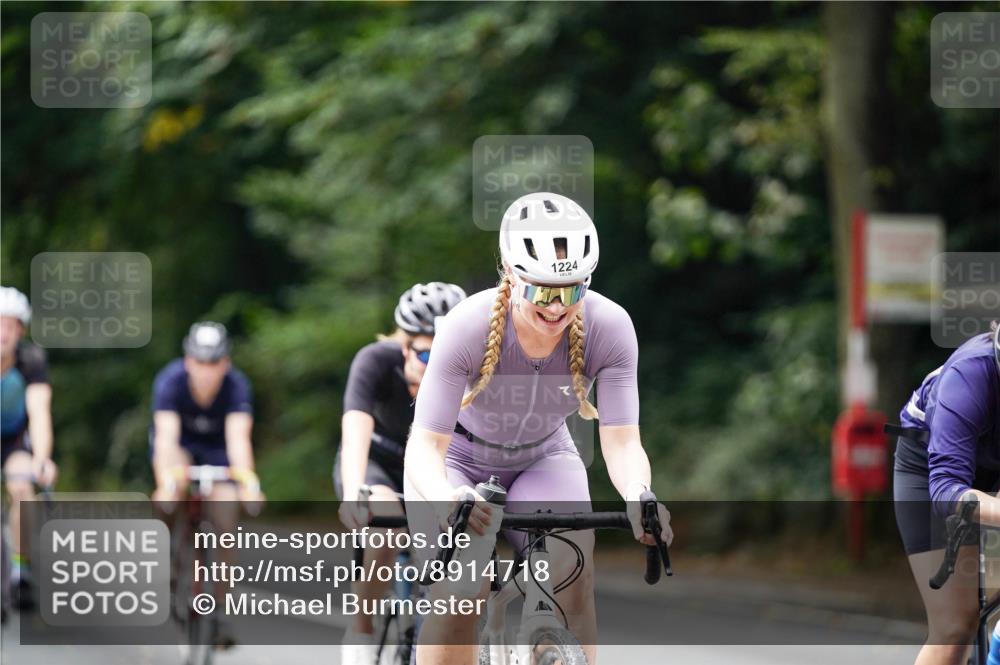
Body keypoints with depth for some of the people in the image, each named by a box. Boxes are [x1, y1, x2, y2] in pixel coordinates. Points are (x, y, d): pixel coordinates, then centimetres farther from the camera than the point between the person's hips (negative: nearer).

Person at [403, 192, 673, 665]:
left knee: (572, 573, -25)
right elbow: (425, 445, -34)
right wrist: (444, 500, -57)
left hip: (544, 460, 2)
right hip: (459, 462, -2)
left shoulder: (610, 328, -27)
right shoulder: (468, 326, -33)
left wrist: (639, 498, -51)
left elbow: (622, 442, -28)